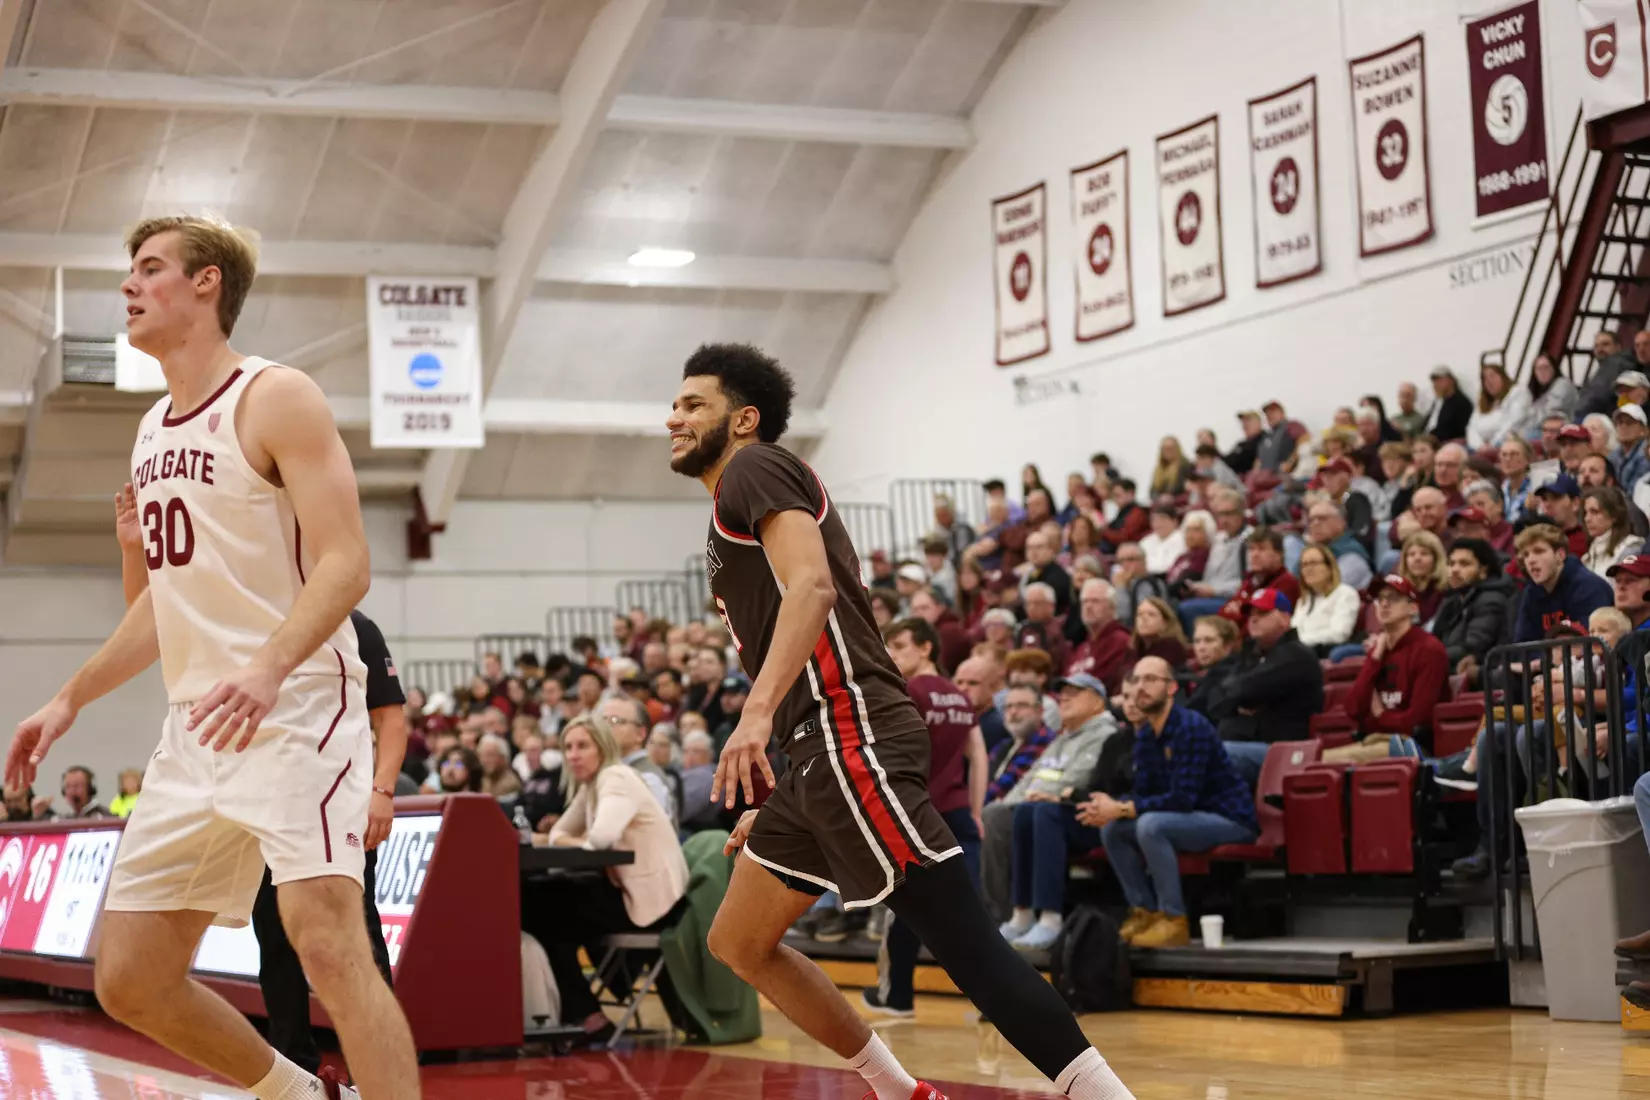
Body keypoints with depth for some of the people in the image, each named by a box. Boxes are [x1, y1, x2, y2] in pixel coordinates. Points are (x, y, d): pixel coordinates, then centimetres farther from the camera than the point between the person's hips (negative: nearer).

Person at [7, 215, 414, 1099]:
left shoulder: (275, 398, -7)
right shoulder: (154, 429, 18)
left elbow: (344, 563, -17)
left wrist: (268, 667, -33)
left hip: (295, 708, -8)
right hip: (196, 724, 8)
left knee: (326, 941, -23)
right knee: (128, 980, 6)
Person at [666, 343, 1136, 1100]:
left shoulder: (754, 466, -1)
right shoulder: (733, 516, 27)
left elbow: (812, 584, -20)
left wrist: (758, 710, -31)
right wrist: (775, 803, 28)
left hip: (853, 740, -10)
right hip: (820, 753, 10)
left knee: (963, 943, -16)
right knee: (738, 944, 15)